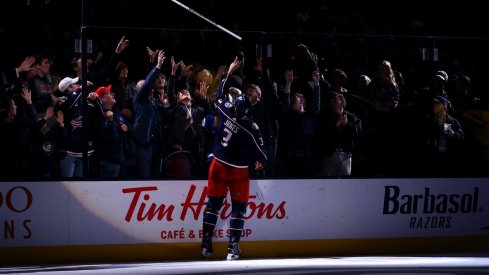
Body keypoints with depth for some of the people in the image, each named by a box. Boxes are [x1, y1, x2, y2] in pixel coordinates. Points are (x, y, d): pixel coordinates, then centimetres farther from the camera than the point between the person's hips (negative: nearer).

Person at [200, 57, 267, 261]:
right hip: (238, 172, -4)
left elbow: (220, 93, 9)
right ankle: (233, 247, -5)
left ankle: (206, 242, 10)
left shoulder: (225, 112, -10)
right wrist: (261, 162, 14)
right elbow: (259, 150, -9)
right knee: (239, 207, 3)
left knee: (214, 203, 11)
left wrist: (229, 72, 17)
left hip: (219, 166, 4)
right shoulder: (250, 128, -18)